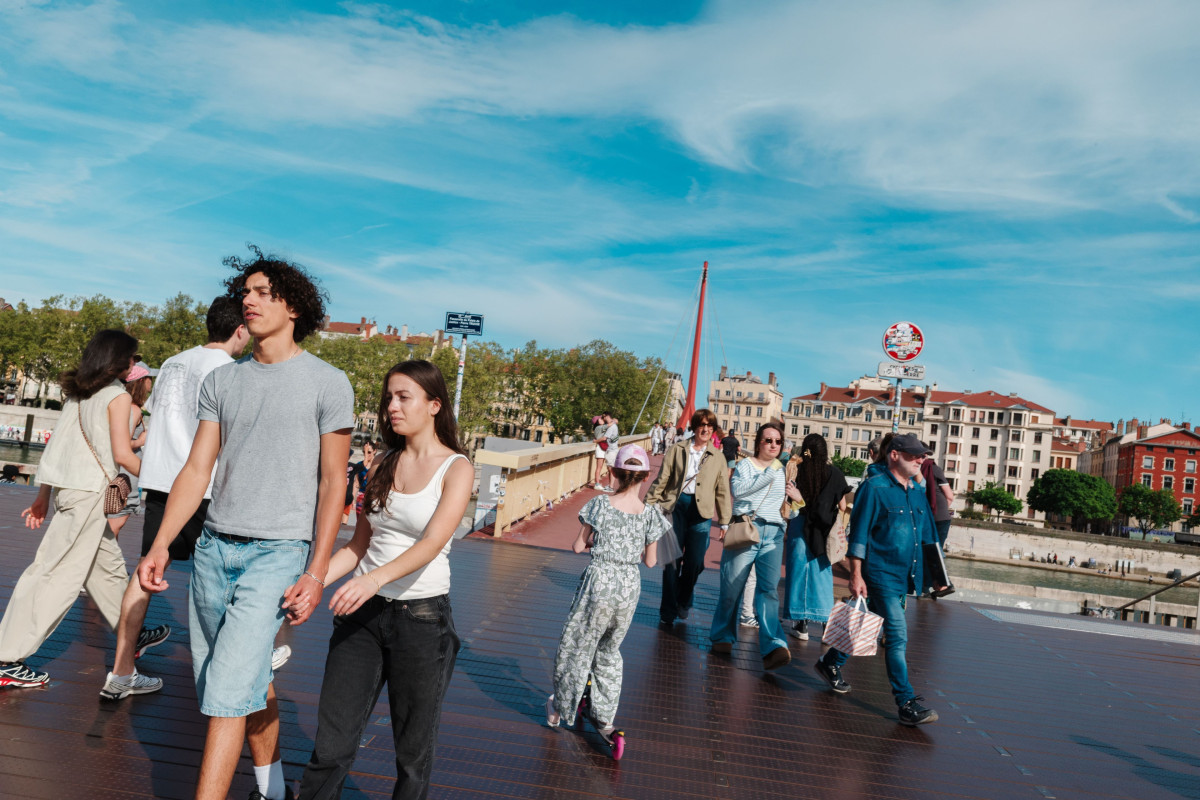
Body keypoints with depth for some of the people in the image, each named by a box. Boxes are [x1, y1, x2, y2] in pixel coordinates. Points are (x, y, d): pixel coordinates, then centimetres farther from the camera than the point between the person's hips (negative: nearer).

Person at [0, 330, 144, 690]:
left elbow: (58, 445, 16)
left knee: (109, 565, 18)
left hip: (66, 486, 9)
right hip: (89, 490, -9)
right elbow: (122, 454, -13)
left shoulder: (77, 392, 16)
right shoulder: (118, 395, -7)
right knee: (59, 573, -6)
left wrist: (43, 497, 18)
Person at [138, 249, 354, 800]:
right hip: (213, 547, 5)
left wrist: (316, 573, -10)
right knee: (251, 682, 15)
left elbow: (332, 481, -6)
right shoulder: (221, 381, 11)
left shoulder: (327, 383, -4)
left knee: (227, 690, -10)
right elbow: (197, 470, 9)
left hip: (278, 551, -5)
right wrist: (160, 545, -1)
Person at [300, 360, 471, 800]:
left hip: (421, 616, -4)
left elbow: (433, 542, -22)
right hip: (363, 613, 4)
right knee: (331, 743, 4)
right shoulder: (383, 465, 8)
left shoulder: (456, 468, -7)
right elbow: (358, 545, 12)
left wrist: (376, 577, -37)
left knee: (413, 751, 10)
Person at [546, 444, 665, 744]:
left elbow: (578, 546, -4)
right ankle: (604, 717, 26)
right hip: (630, 587, 3)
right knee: (609, 651, 22)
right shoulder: (650, 514, -5)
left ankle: (559, 710, 31)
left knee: (576, 647, 15)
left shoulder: (600, 505, -10)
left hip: (599, 582, -3)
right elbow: (650, 561, 2)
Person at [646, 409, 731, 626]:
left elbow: (723, 491, 11)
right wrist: (649, 504, 0)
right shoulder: (677, 449, 6)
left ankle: (683, 603, 28)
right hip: (676, 505, -1)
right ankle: (668, 611, 13)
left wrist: (724, 522, 8)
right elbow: (661, 479, 5)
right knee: (672, 560, 1)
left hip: (701, 511, 1)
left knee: (694, 562, 2)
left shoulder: (717, 457, 10)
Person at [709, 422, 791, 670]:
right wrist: (768, 474, -13)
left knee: (769, 589, -9)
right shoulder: (745, 464, 5)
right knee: (732, 586, -1)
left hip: (773, 534, 3)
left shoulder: (783, 470, 18)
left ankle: (773, 646, -18)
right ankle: (723, 636, 17)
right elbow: (738, 489, -15)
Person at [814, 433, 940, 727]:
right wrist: (856, 575, -16)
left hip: (904, 576, 8)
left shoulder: (917, 492, 12)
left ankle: (831, 663, 36)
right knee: (897, 636, -9)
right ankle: (907, 704, -3)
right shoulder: (874, 487, -11)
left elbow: (926, 535, 20)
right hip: (881, 574, -8)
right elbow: (859, 534, -13)